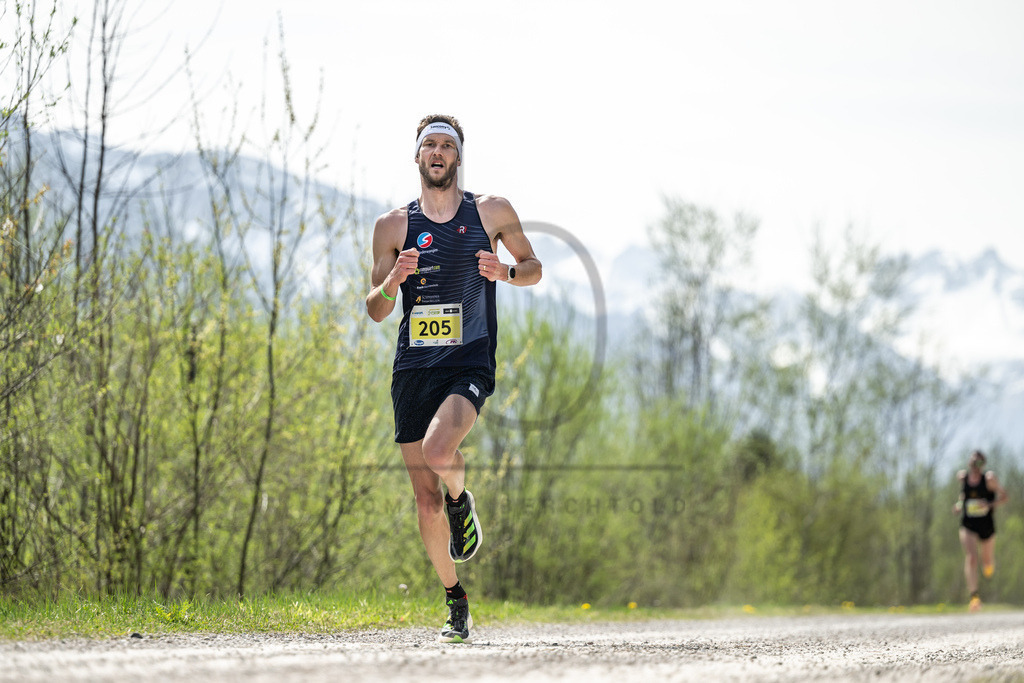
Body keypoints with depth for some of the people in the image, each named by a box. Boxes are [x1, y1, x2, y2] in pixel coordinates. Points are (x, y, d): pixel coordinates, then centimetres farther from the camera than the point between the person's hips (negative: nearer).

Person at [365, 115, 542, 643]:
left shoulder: (491, 212, 5)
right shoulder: (393, 226, 7)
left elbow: (532, 267, 16)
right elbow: (375, 310, 11)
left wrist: (507, 273, -7)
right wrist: (393, 281, -11)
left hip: (469, 366, -2)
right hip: (413, 368, 2)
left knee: (438, 451, -32)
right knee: (426, 503, 2)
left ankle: (462, 502, 3)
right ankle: (456, 603, 19)